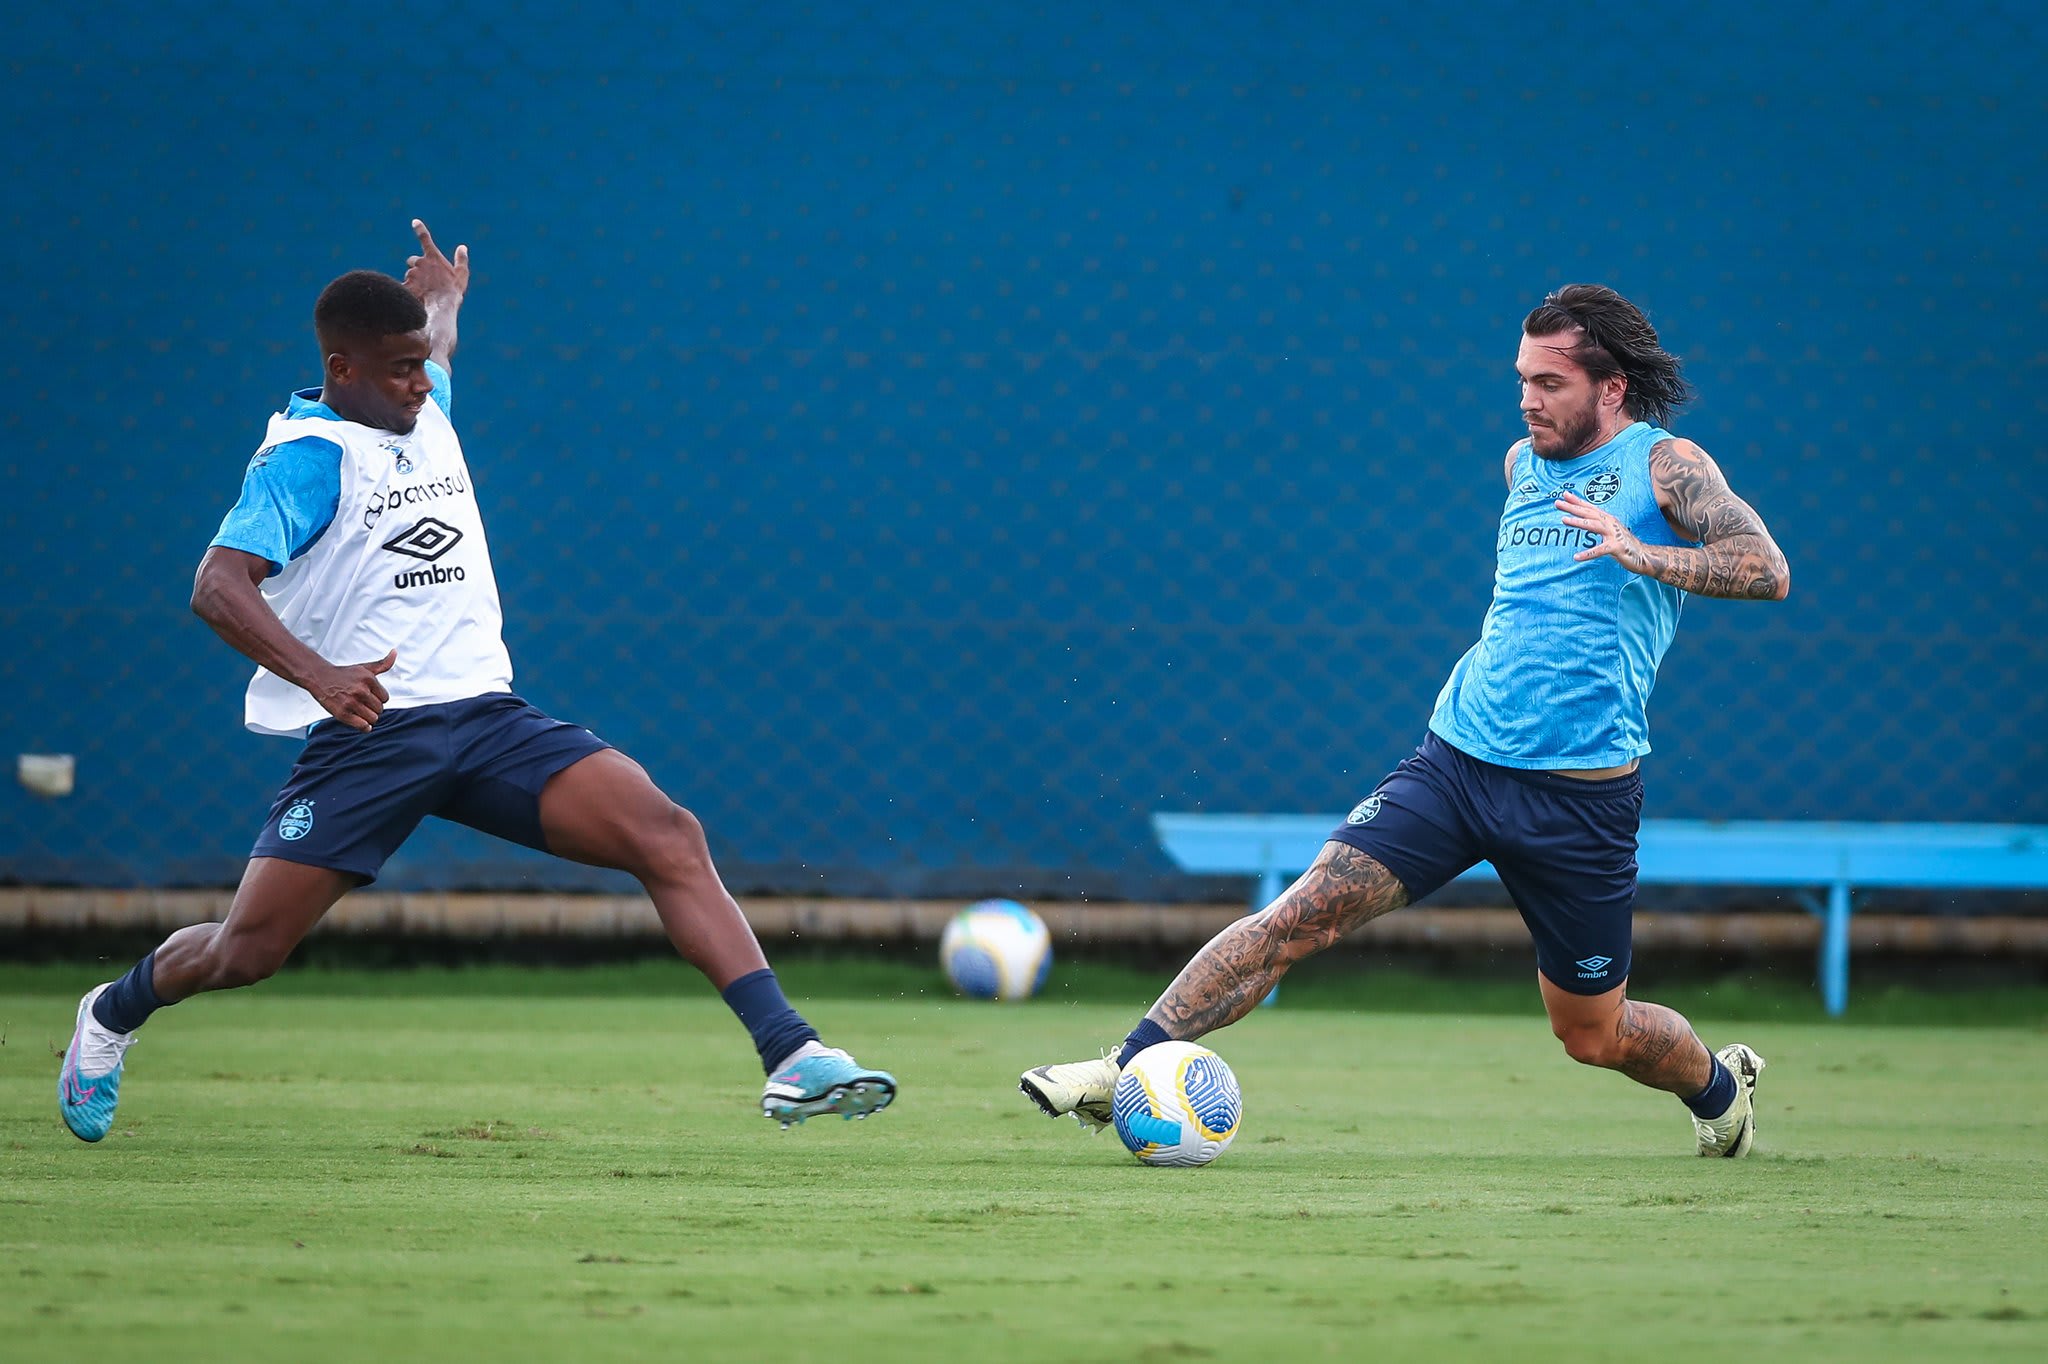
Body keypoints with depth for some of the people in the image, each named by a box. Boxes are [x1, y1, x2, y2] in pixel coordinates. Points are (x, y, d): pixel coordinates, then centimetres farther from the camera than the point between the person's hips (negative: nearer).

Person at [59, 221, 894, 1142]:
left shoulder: (423, 408, 15)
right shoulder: (308, 453, -9)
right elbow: (218, 586, -22)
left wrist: (443, 302, 62)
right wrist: (318, 674, -35)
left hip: (484, 715, 6)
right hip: (367, 732, -6)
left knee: (668, 837, -15)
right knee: (247, 949, -4)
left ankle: (790, 1058, -21)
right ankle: (111, 1017, 31)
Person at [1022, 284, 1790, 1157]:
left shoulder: (1664, 465, -5)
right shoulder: (1522, 463, 14)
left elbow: (1768, 571, -20)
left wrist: (1639, 554, -30)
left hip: (1579, 791, -4)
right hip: (1456, 756, 4)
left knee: (1592, 1034, 8)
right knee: (1305, 911, -13)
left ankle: (1720, 1087, 39)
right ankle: (1131, 1067, -16)